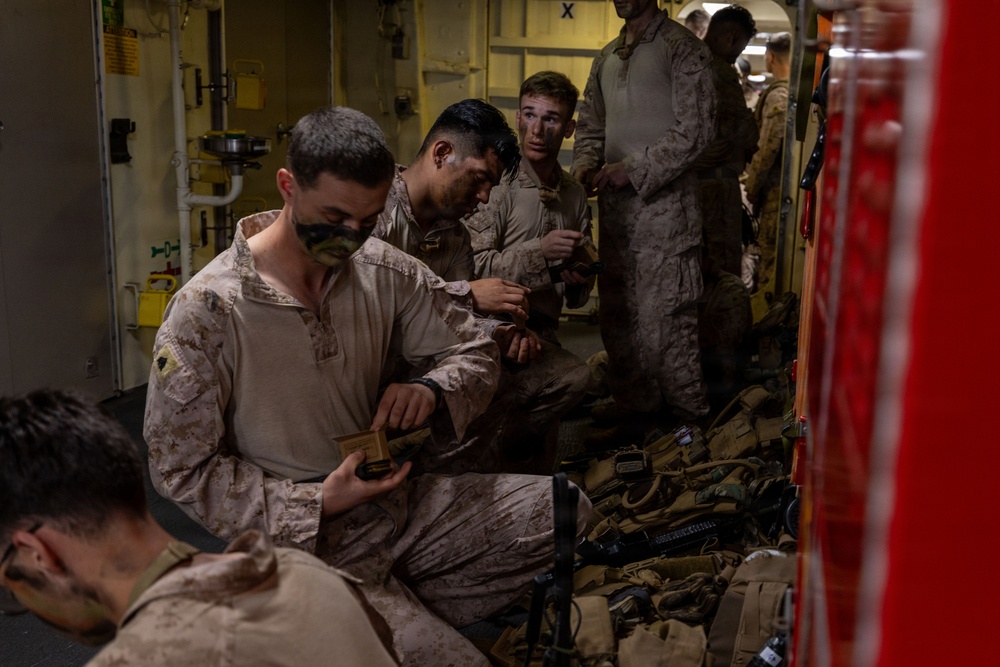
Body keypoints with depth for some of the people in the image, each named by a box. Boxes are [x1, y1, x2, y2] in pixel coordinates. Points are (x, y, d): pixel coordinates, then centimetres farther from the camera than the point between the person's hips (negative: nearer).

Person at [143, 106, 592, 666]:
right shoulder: (205, 311, -16)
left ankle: (406, 611, 1)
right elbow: (181, 469, -11)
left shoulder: (385, 272, -3)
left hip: (398, 505, 6)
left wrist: (433, 390, -15)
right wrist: (318, 504, -20)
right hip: (303, 543, -6)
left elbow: (473, 351, 9)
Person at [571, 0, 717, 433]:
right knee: (617, 312, 10)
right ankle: (633, 402, 23)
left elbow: (695, 130, -11)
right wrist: (585, 163, 2)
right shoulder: (607, 56, 20)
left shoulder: (682, 48, -2)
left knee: (665, 315, -7)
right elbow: (590, 123, 24)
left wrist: (633, 168, -15)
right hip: (614, 203, 7)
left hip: (664, 200, -7)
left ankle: (687, 412, 6)